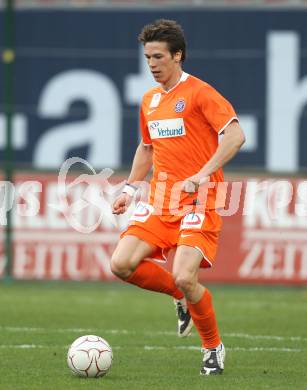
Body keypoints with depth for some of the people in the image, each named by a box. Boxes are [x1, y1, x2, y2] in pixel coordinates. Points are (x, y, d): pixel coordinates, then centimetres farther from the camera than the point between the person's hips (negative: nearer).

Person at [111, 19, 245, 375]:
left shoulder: (199, 93, -8)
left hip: (198, 202, -7)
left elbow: (235, 135, -18)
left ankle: (214, 348, 4)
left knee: (184, 277, -21)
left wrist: (204, 174, -26)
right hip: (159, 201, 7)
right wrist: (130, 188, 16)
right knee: (122, 264, -11)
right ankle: (182, 296, 16)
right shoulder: (149, 101, 15)